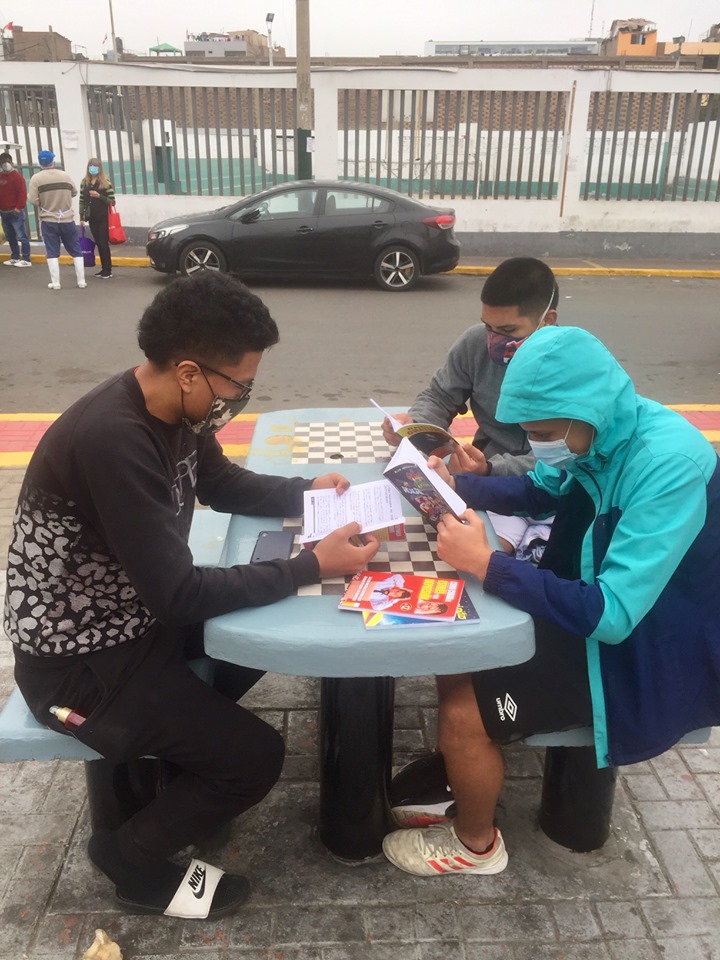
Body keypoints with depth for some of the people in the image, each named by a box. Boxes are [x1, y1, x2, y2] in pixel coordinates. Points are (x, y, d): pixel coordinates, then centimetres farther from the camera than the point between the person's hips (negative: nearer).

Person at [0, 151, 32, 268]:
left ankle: (26, 259, -6)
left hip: (15, 212, -8)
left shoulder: (17, 176, -8)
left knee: (21, 236, -7)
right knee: (10, 236, 13)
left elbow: (23, 193, -15)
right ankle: (15, 257, 22)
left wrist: (18, 208, -17)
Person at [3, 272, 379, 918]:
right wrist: (312, 565, -26)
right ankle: (133, 858, 16)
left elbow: (222, 484, 13)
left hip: (132, 612, 9)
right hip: (79, 655, -9)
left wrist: (306, 492, -2)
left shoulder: (171, 408, -6)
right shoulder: (112, 440, -34)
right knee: (255, 756, -9)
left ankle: (174, 735, 24)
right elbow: (178, 593, -31)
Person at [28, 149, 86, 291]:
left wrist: (43, 199, 11)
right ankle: (81, 281, 7)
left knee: (52, 252, 5)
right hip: (67, 219, 1)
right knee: (76, 251, 9)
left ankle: (55, 283, 3)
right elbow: (74, 192, 13)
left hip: (48, 221, -1)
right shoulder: (65, 175, 1)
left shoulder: (36, 178, -5)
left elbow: (33, 200, -9)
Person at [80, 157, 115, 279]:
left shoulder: (105, 182, -4)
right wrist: (82, 217, 4)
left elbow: (112, 200, -6)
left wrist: (99, 196, -19)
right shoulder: (84, 182, 7)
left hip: (104, 217, -4)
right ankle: (104, 268, 16)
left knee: (104, 243, -6)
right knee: (98, 243, 9)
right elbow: (82, 200, 8)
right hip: (92, 218, 4)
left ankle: (108, 270, 0)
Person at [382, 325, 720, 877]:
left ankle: (475, 844, 17)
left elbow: (612, 614, -34)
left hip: (652, 654, -8)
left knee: (464, 713, -13)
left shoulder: (668, 466, -32)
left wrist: (487, 564, -33)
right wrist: (455, 485, -5)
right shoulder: (603, 431, -7)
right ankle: (457, 772, 29)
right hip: (596, 607, 8)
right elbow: (540, 491, 11)